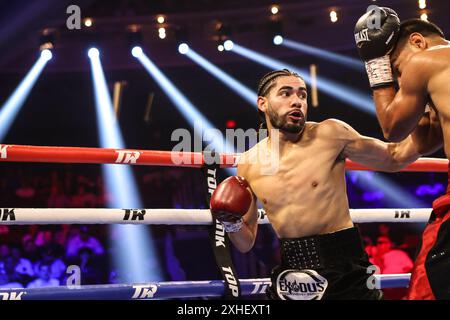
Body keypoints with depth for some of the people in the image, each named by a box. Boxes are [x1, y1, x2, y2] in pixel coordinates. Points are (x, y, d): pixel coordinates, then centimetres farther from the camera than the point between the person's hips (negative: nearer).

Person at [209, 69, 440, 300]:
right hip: (290, 275, 3)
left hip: (344, 272, -3)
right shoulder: (248, 163, 1)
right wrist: (231, 223, -12)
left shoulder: (330, 134, -8)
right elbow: (246, 243, 9)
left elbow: (394, 158, 4)